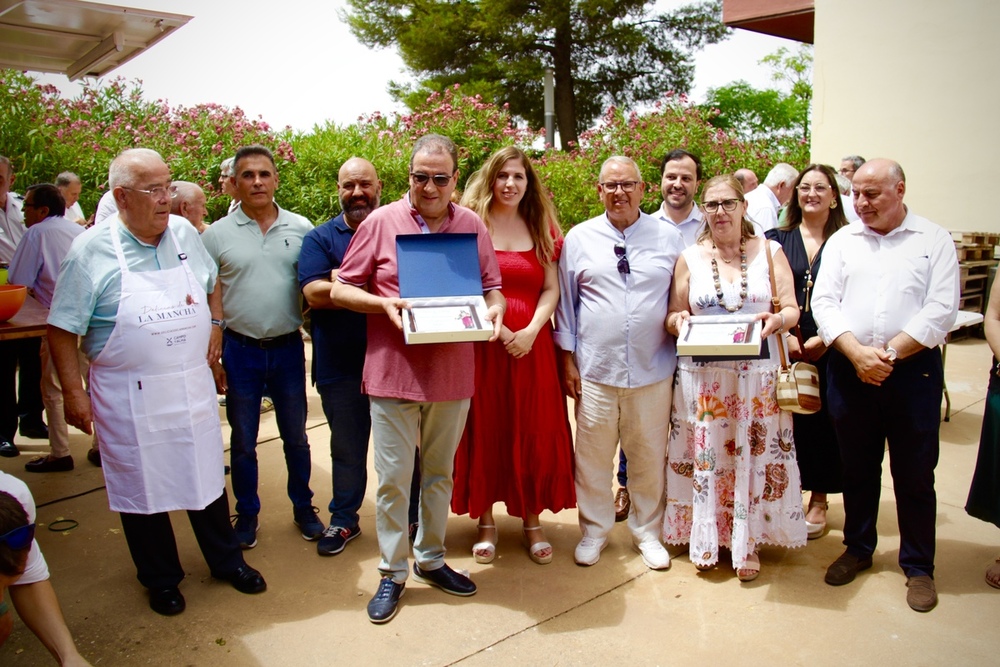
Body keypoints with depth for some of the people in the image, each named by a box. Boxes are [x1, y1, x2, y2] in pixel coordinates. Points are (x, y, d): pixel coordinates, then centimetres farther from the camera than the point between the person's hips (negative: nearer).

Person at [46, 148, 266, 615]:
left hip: (194, 387, 4)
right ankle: (161, 578, 32)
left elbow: (211, 282, 20)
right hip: (131, 398, -3)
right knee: (142, 488, 11)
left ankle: (227, 560, 35)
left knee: (206, 477, 16)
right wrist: (74, 393, -9)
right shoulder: (91, 251, -12)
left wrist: (212, 330, 12)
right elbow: (61, 330, -8)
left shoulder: (185, 234, 1)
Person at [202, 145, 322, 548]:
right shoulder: (216, 235, -2)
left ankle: (303, 507, 32)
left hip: (288, 348, 1)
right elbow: (206, 302, 0)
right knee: (243, 442, 12)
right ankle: (247, 514, 29)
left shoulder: (301, 228, 0)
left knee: (295, 437, 15)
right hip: (240, 351, 0)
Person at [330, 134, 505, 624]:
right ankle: (392, 572, 23)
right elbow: (341, 289, 1)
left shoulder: (472, 225, 6)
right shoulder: (381, 222, -2)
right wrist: (384, 304, -17)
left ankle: (432, 559, 35)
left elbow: (492, 288, 11)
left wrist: (493, 311, -11)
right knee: (393, 478, 5)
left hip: (453, 373, 3)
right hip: (393, 371, -2)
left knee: (440, 472, 17)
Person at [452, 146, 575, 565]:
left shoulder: (541, 228, 11)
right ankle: (486, 521, 19)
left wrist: (531, 330, -10)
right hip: (482, 344, -2)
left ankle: (531, 521, 21)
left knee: (533, 433, 7)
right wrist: (495, 327, -16)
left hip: (531, 346, 3)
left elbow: (551, 289, 6)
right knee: (484, 430, 4)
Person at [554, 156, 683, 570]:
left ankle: (647, 532, 31)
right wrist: (567, 359, 3)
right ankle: (594, 532, 28)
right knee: (592, 456, 8)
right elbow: (565, 301, 5)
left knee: (649, 456, 11)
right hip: (595, 369, 0)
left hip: (652, 371, 1)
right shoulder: (580, 238, 3)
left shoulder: (668, 237, 5)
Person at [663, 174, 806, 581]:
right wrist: (678, 320, -14)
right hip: (702, 375, 1)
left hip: (758, 374, 0)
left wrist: (777, 320, -20)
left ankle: (748, 544, 20)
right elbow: (673, 317, 9)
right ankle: (705, 540, 21)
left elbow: (792, 309, 2)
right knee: (705, 455, 4)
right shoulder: (689, 258, 7)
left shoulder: (769, 251, 5)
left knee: (754, 455, 4)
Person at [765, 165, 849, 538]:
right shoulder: (776, 240, 6)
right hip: (783, 348, 1)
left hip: (829, 349, 0)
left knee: (823, 420, 6)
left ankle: (818, 501, 21)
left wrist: (824, 339, -10)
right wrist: (785, 335, -10)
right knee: (784, 419, 2)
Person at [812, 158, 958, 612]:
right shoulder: (842, 241, 9)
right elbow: (824, 303, 0)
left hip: (913, 369, -2)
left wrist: (889, 353, -15)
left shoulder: (934, 241, 2)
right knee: (857, 468, 13)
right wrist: (857, 353, -14)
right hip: (849, 369, 2)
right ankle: (858, 549, 31)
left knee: (914, 473, 6)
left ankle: (919, 566, 23)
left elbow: (941, 310, -8)